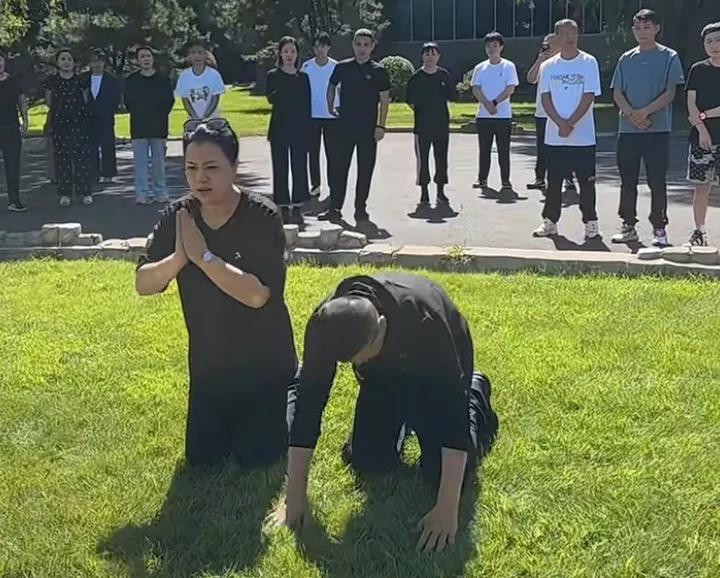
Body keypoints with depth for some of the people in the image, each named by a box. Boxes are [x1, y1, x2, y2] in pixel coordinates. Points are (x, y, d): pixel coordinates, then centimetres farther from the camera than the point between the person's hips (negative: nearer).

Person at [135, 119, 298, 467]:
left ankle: (291, 398, 30)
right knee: (201, 458, 12)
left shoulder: (262, 217, -22)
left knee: (255, 458, 5)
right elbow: (143, 284, -10)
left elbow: (257, 295, -31)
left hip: (264, 364, -4)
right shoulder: (177, 217, -8)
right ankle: (232, 421, 40)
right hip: (208, 364, 5)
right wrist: (178, 259, -29)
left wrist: (203, 256, -30)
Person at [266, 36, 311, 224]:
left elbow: (307, 105, 6)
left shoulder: (303, 77, 8)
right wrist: (288, 81, -23)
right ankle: (283, 206, 8)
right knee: (280, 168, 1)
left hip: (299, 128, 2)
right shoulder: (273, 75, 3)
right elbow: (271, 98, -13)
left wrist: (307, 131, 0)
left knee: (299, 166, 2)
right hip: (279, 128, -1)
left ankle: (297, 207, 10)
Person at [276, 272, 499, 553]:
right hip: (384, 370, 3)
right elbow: (308, 401, -28)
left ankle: (474, 394, 17)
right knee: (368, 463, -4)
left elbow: (453, 409, -41)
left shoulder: (425, 321, -45)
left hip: (437, 368, -3)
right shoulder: (325, 324, -34)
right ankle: (403, 418, 26)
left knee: (438, 472, -9)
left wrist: (447, 509, -43)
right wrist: (295, 497, -27)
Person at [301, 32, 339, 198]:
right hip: (311, 116, 1)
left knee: (332, 153, 0)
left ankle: (333, 186, 7)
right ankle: (315, 184, 16)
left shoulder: (336, 67, -2)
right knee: (313, 152, 7)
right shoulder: (306, 66, 1)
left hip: (331, 116, -1)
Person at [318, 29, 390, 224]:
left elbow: (385, 100, 1)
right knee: (340, 168, 2)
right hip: (345, 126, 1)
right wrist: (330, 107, 12)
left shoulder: (378, 71, -1)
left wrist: (381, 126, -5)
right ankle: (335, 208, 7)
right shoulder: (342, 67, 4)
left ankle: (361, 209, 13)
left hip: (368, 129, -1)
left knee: (365, 170, 4)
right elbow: (332, 87, 21)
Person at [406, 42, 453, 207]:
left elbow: (449, 97, 12)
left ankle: (440, 192, 15)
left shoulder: (444, 75, 6)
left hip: (442, 124, 2)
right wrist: (420, 112, -1)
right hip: (422, 125, -2)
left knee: (441, 158, 5)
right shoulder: (416, 77, -1)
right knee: (423, 158, 0)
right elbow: (410, 100, 2)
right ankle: (424, 193, 8)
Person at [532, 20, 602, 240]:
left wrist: (570, 123, -14)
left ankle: (590, 222, 10)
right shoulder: (548, 66, 7)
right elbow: (545, 98, 2)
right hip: (554, 136, 3)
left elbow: (589, 96, -7)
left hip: (583, 135, -2)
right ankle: (550, 221, 18)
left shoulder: (589, 63, -1)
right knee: (554, 181, 9)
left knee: (586, 181, 2)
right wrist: (560, 123, -13)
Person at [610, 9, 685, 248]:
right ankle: (628, 226, 17)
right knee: (628, 180, 8)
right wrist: (632, 115, -11)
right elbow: (617, 93, 6)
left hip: (658, 129, -3)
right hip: (628, 130, 4)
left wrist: (644, 112, -16)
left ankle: (659, 228, 5)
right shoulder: (626, 59, 11)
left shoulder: (669, 57, 1)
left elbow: (669, 94, -5)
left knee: (657, 181, -2)